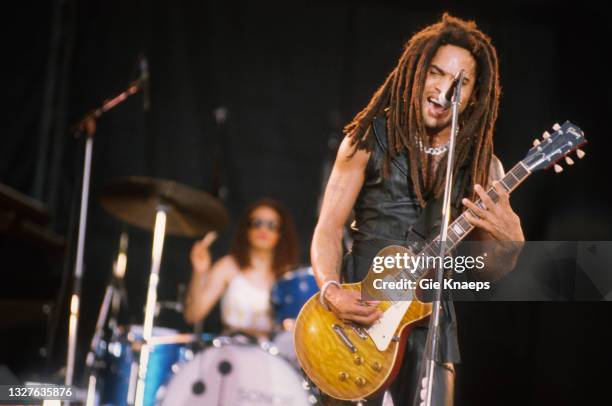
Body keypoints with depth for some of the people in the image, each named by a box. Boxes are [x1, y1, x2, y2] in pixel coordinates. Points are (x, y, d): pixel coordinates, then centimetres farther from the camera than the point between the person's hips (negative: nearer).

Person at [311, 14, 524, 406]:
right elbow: (329, 226, -1)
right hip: (358, 309, -2)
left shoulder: (481, 165, 5)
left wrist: (510, 240, -17)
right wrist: (332, 291, -19)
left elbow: (491, 269, 5)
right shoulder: (371, 140, -1)